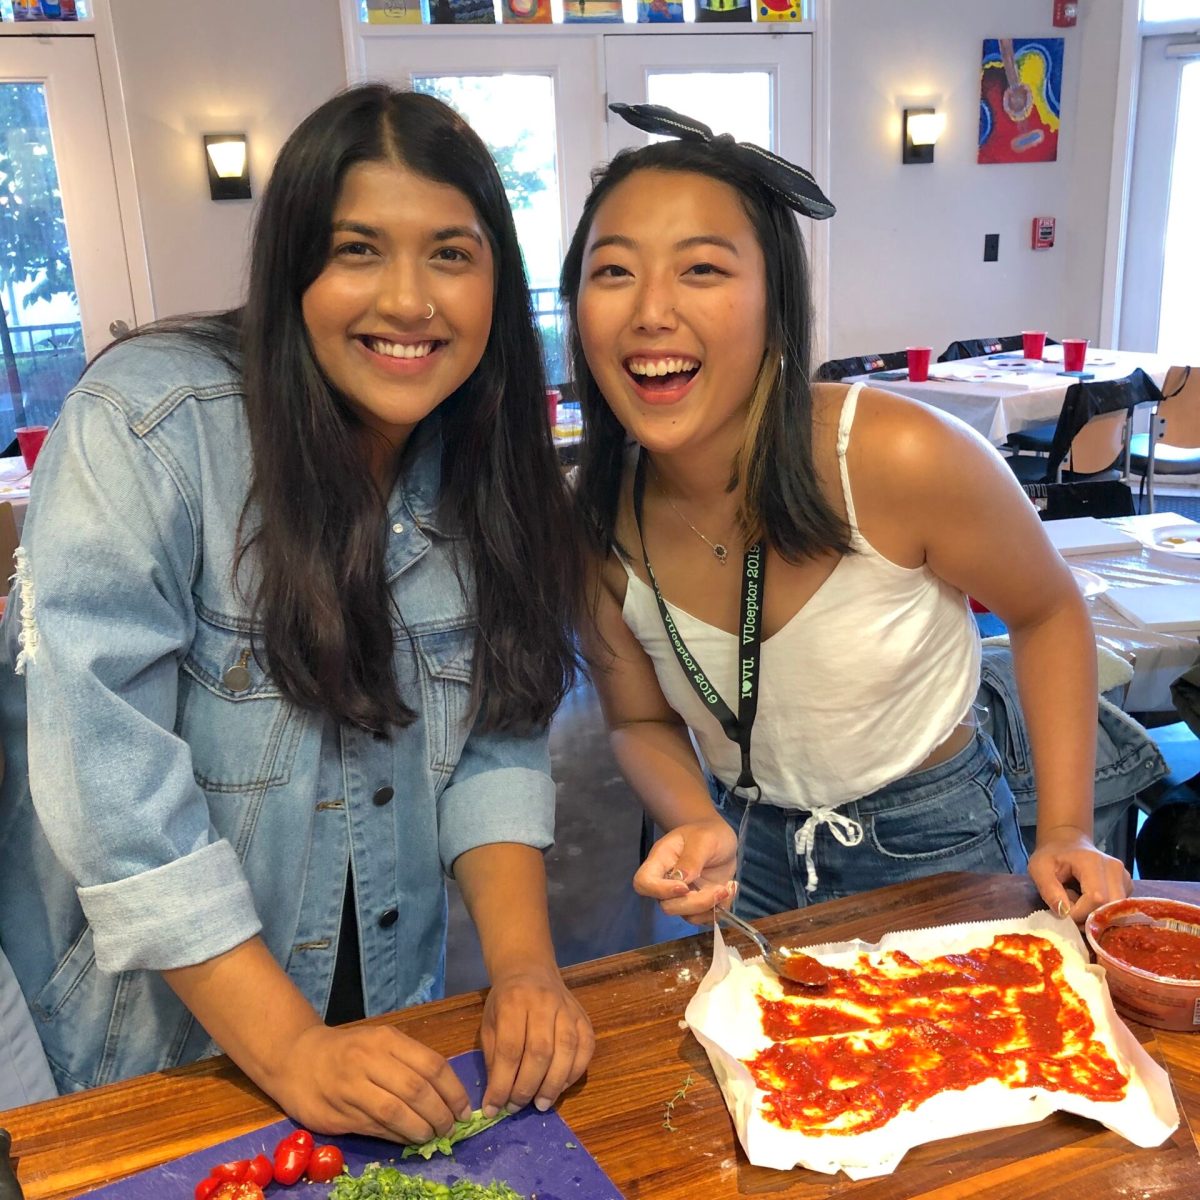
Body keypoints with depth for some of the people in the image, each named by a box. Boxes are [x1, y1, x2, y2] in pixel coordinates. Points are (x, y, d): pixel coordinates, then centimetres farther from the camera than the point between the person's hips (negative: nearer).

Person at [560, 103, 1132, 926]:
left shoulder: (904, 459, -28)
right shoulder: (595, 524, -19)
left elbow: (1047, 613, -9)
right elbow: (642, 721, -3)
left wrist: (1065, 835, -13)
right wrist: (696, 828, -23)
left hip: (934, 847, -2)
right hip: (746, 852, 3)